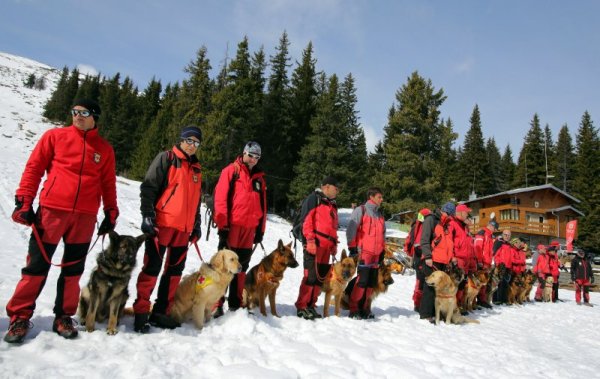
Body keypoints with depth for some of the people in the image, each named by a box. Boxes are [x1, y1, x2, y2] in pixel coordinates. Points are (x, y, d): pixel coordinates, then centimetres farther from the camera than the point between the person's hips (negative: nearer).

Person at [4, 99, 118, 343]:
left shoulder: (105, 149, 10)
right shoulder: (55, 136, 5)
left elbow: (108, 183, 13)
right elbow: (33, 168, 4)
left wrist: (111, 214, 8)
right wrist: (24, 201, -3)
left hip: (85, 216, 2)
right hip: (52, 210, -2)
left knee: (73, 270, 8)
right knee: (37, 266, 2)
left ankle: (63, 317, 20)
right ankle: (20, 316, 16)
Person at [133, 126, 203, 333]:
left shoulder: (196, 169, 18)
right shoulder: (166, 158, -1)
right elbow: (148, 187, -7)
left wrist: (196, 224, 19)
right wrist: (147, 214, -15)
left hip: (184, 229, 7)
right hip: (161, 224, -6)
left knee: (175, 270, 8)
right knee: (152, 268, -3)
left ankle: (161, 312, 18)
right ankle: (141, 312, 8)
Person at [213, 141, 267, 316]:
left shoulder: (259, 177, 17)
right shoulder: (231, 170, 1)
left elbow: (262, 205, 17)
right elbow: (220, 198, -7)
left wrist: (260, 229, 11)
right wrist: (222, 224, -14)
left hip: (249, 228, 5)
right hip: (231, 226, -5)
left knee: (241, 267, 10)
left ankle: (235, 303, 19)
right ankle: (217, 303, 2)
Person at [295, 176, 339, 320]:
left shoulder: (332, 204, 25)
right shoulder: (314, 199, -2)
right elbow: (306, 220, -11)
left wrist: (334, 244, 21)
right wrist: (310, 240, -18)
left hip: (326, 246, 8)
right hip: (314, 244, -8)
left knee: (321, 276, 7)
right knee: (311, 275, -10)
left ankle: (310, 305, 16)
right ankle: (301, 307, -2)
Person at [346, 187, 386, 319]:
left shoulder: (380, 214, 20)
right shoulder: (360, 210, -2)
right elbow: (351, 229, -7)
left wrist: (383, 250, 20)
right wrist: (352, 248, -10)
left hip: (376, 254, 7)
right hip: (364, 253, -7)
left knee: (371, 283, 6)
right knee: (362, 281, -10)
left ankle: (364, 308, 17)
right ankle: (354, 309, -1)